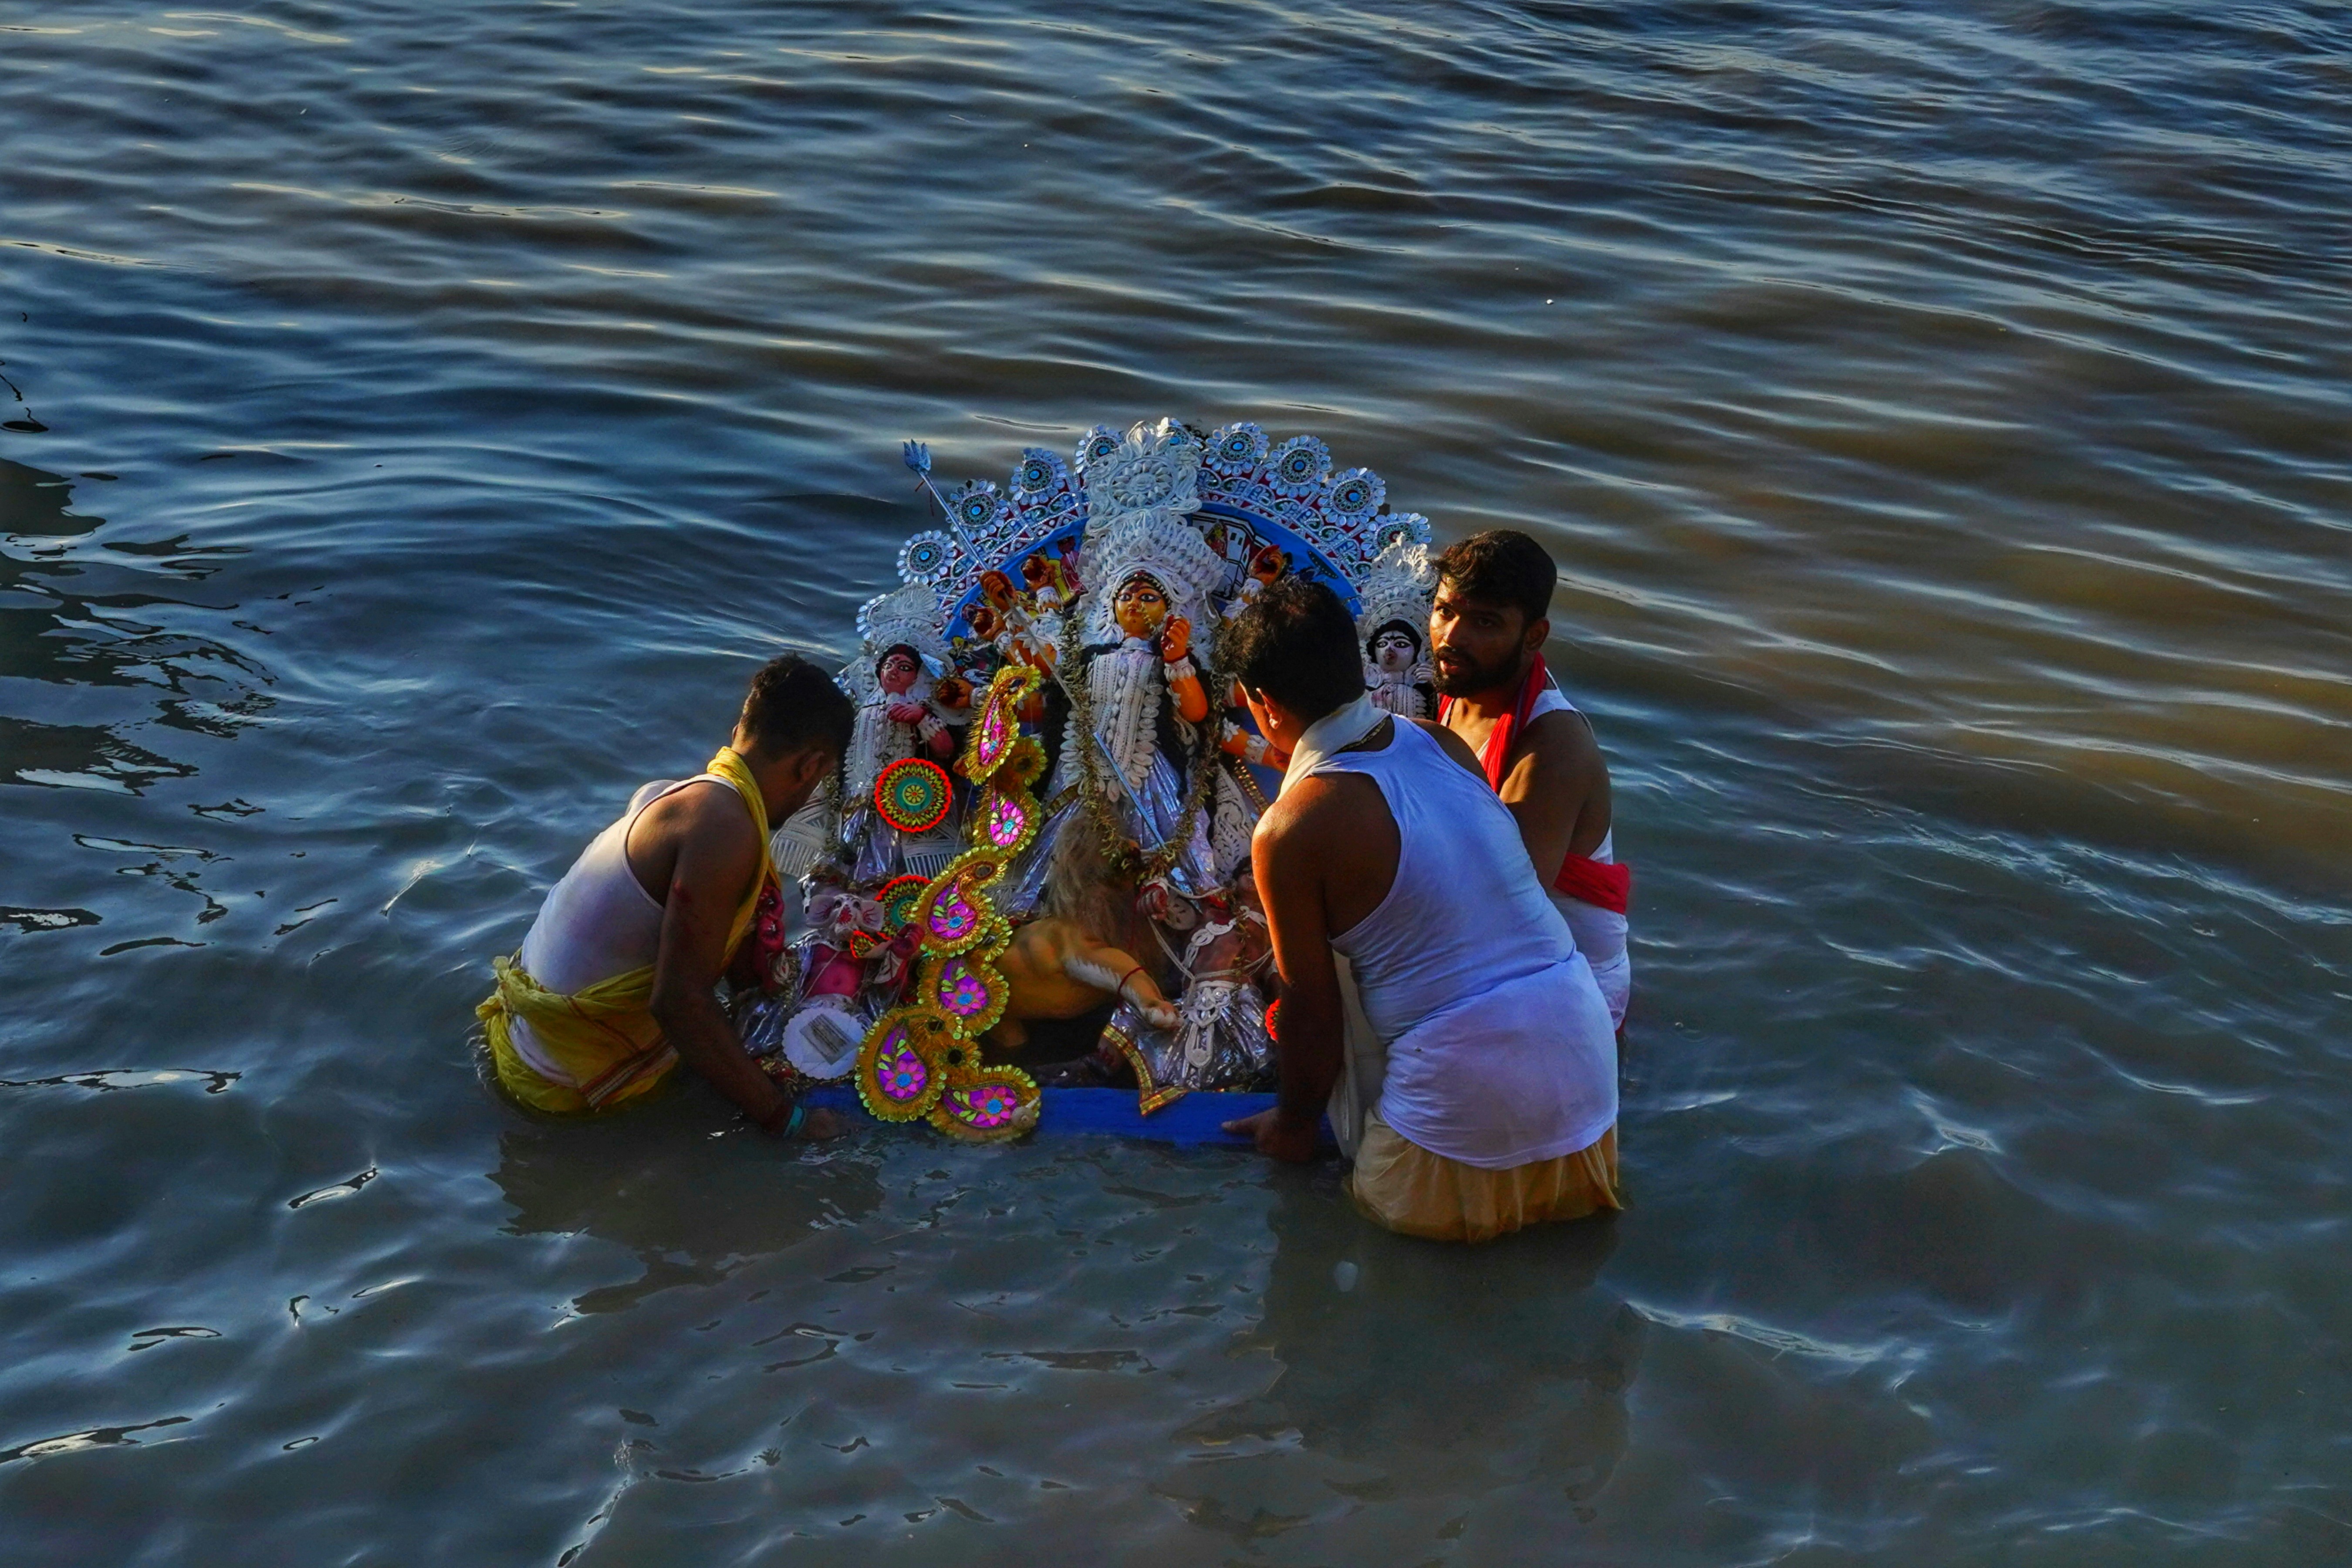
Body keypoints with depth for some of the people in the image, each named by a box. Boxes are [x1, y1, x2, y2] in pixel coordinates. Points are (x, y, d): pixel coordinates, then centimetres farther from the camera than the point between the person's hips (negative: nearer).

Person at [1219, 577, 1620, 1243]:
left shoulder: (1291, 828, -13)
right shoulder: (1442, 744, 5)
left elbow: (1312, 1007, -4)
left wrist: (1294, 1123, 14)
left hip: (1469, 1101, -5)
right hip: (1585, 1057, 5)